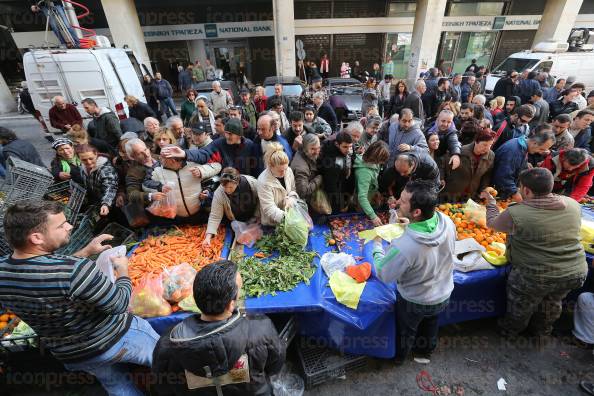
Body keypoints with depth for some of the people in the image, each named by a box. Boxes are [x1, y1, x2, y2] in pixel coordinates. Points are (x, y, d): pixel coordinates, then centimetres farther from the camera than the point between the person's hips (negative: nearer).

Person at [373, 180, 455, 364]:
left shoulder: (404, 246, -44)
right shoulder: (447, 222, -26)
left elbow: (383, 274, -24)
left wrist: (377, 244, -11)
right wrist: (411, 226, -5)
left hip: (414, 302, -4)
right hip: (444, 295, 5)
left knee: (405, 331, 28)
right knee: (430, 326, 34)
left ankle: (400, 356, 58)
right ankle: (424, 352, 63)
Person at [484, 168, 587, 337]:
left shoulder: (515, 213, -25)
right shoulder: (573, 204, -5)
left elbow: (492, 222, -6)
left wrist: (490, 201, 10)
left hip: (535, 277, -5)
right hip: (576, 273, 6)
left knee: (520, 309, 22)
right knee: (552, 303, 31)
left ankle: (510, 330, 46)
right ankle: (543, 330, 55)